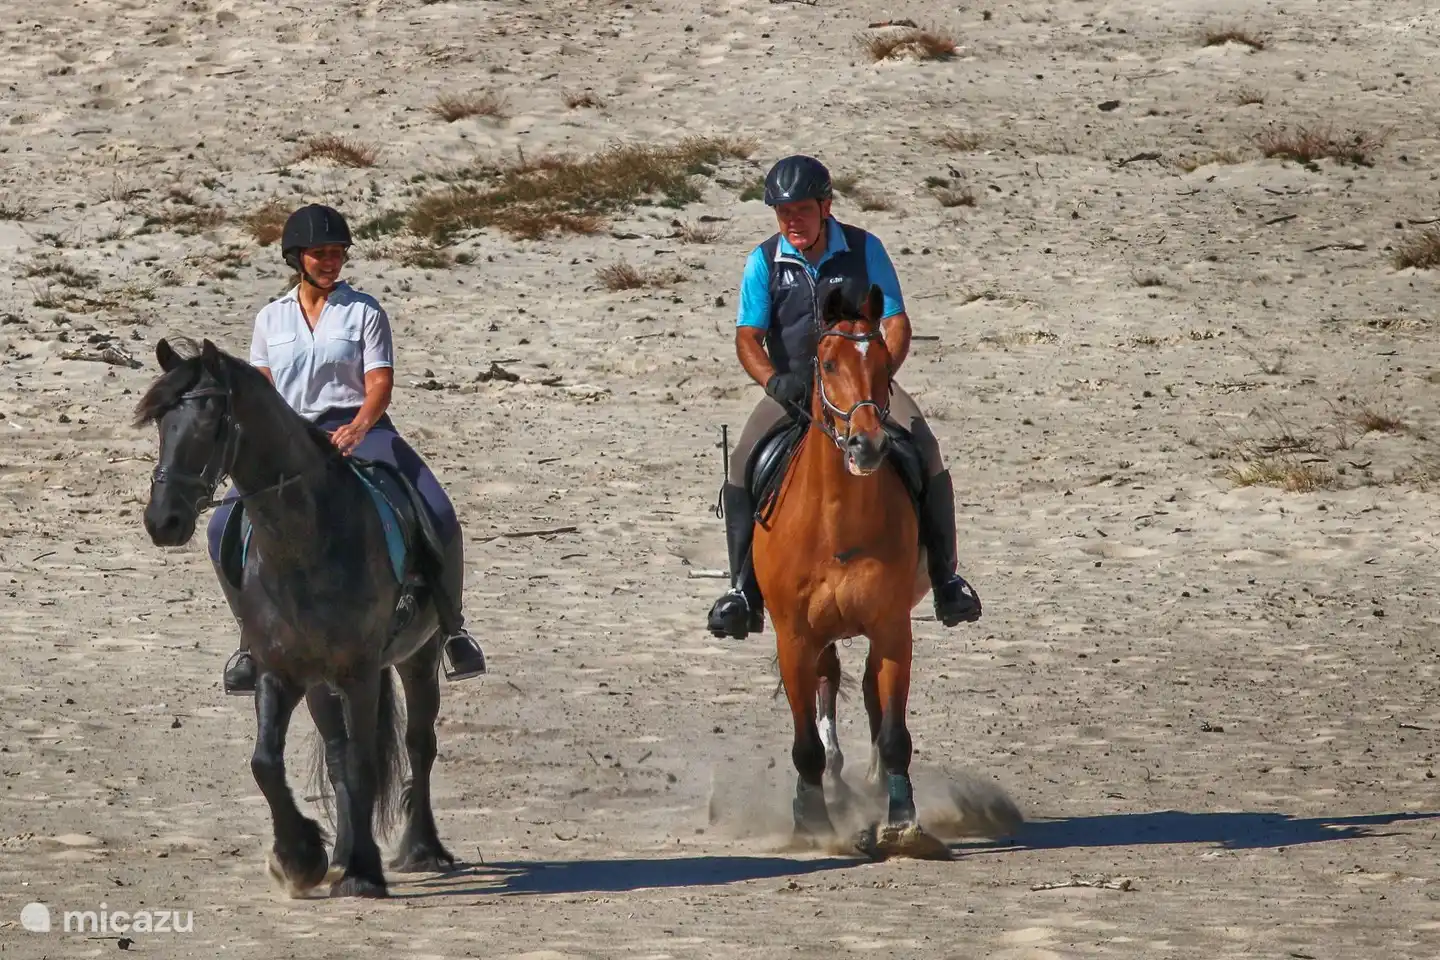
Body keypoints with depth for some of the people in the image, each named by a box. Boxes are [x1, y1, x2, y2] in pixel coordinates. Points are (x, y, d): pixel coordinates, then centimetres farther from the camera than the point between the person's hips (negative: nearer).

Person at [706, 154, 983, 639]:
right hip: (792, 387, 1)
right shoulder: (764, 262, -1)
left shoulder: (864, 250, -2)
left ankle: (944, 576, -12)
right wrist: (774, 381, -28)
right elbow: (748, 338, -7)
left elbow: (897, 324, -4)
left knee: (923, 448, -26)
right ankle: (743, 589, -16)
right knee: (744, 466, -24)